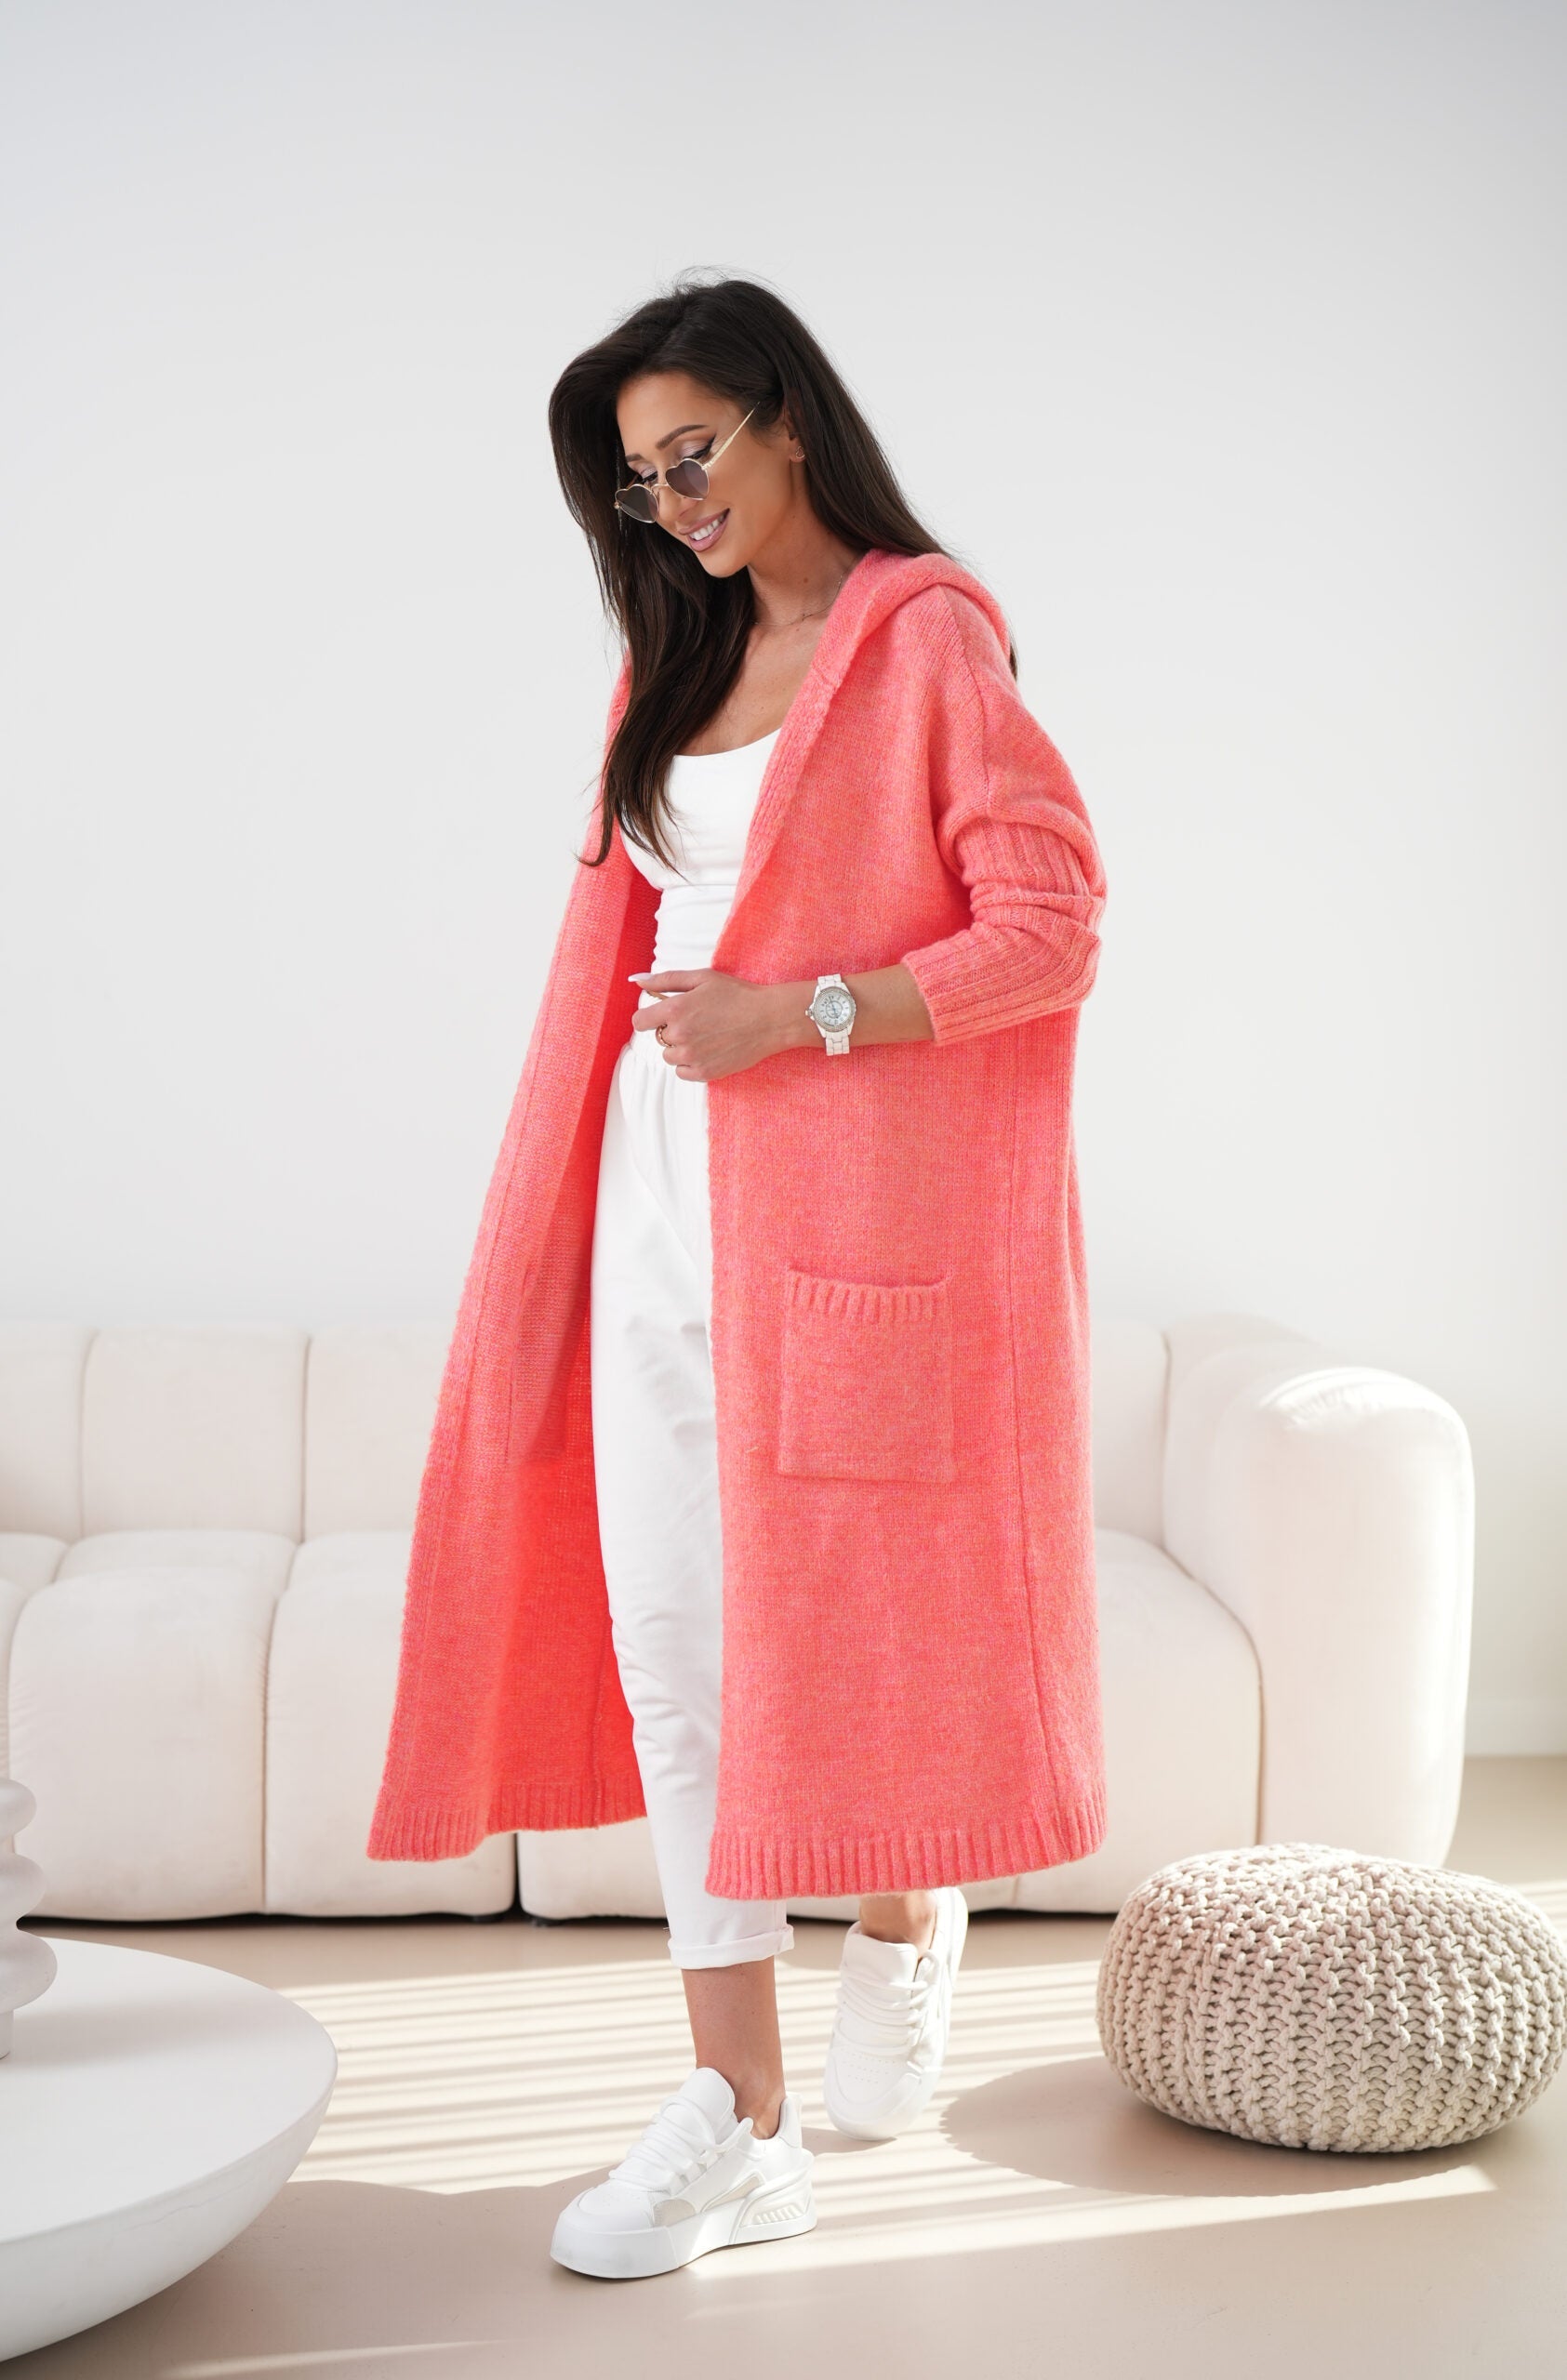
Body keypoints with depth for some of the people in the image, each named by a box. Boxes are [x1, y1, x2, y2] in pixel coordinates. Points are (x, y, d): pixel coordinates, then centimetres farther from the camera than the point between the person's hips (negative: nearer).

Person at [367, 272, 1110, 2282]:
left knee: (845, 1622, 3)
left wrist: (801, 1015, -17)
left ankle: (909, 1918, 34)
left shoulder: (928, 639, -5)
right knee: (673, 1645, 2)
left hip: (855, 1203, -6)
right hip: (662, 1196, 7)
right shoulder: (683, 660, 16)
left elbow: (1053, 931, -11)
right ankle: (740, 2123, 11)